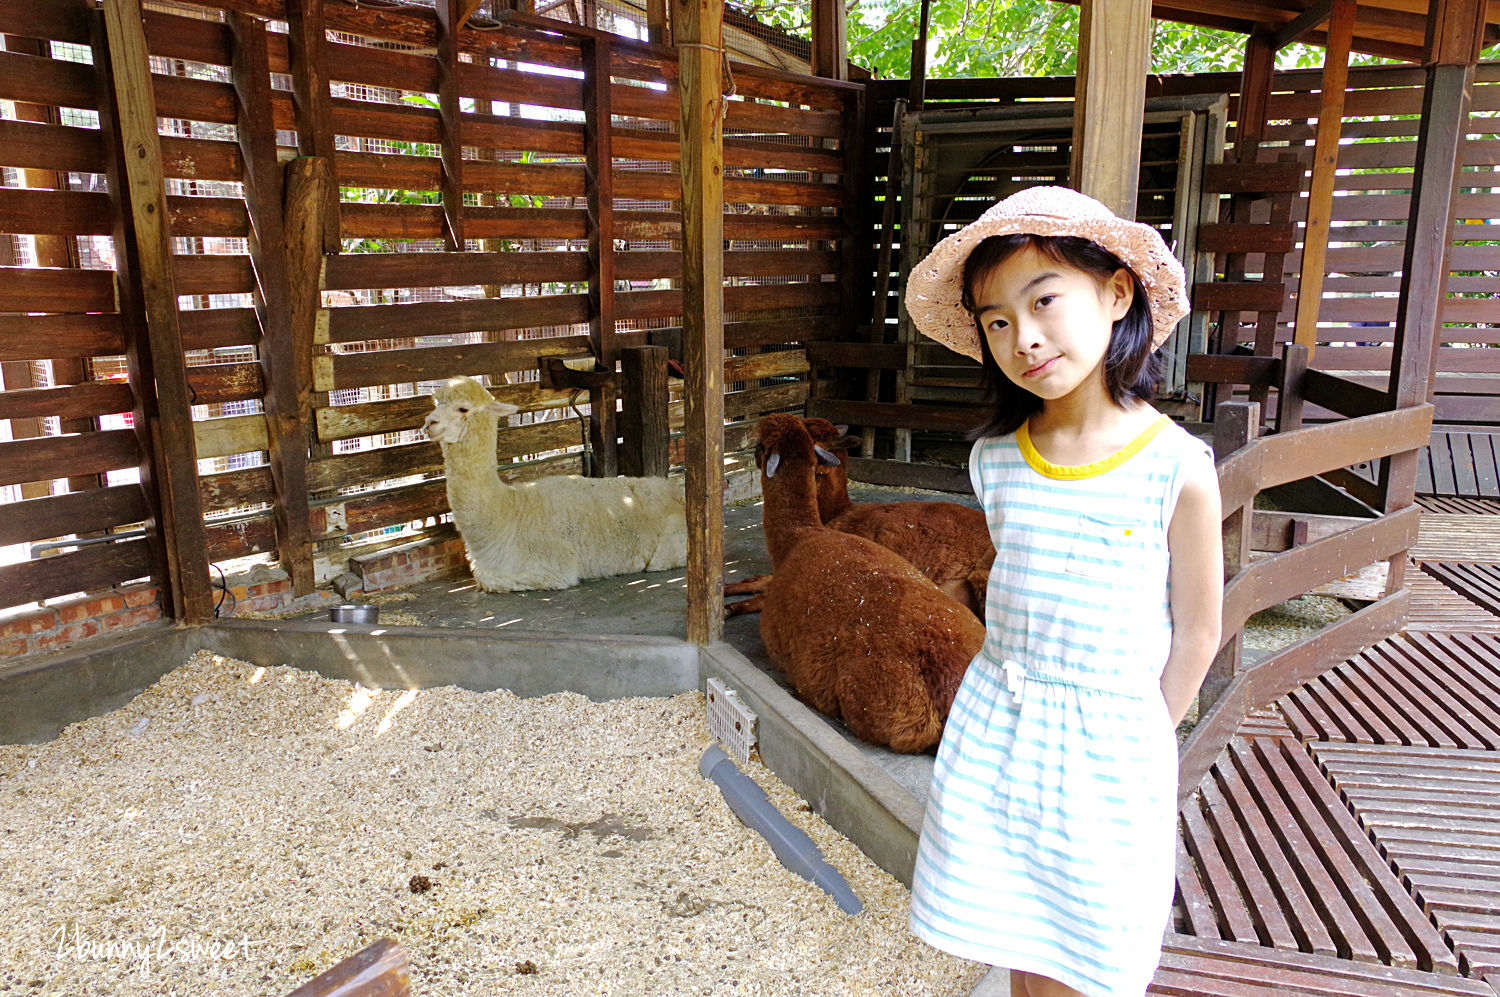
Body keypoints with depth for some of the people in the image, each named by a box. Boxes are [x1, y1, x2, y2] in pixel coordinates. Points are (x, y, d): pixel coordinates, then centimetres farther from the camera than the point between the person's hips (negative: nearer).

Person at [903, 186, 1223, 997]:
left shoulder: (1176, 469, -15)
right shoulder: (996, 458, -3)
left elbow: (1196, 633, -5)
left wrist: (1140, 742, 2)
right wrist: (1021, 701, 8)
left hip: (1110, 746, -3)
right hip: (996, 727, 4)